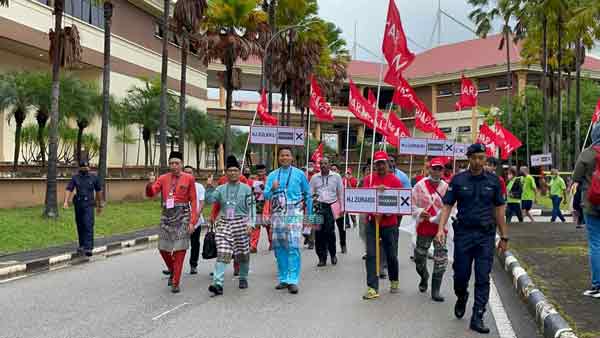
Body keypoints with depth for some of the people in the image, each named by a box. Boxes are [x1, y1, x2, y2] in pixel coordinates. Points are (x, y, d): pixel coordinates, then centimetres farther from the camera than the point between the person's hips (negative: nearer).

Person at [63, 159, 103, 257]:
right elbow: (69, 190, -5)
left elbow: (99, 191, 12)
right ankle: (82, 245, 26)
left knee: (88, 226, -13)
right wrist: (66, 202, -21)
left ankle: (88, 248, -18)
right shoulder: (75, 178, 4)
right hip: (78, 204, 3)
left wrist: (100, 205, 16)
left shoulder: (94, 178, 2)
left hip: (88, 205, -3)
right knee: (80, 226, 11)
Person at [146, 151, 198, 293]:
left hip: (182, 218, -3)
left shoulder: (189, 178, -1)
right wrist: (150, 183, -26)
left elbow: (193, 201, -2)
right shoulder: (163, 178, 6)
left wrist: (192, 221, -8)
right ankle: (173, 271, 34)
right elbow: (150, 193, -4)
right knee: (163, 248, 6)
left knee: (180, 250, -4)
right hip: (166, 216, 3)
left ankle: (175, 283, 6)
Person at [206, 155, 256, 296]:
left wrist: (250, 223, -9)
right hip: (223, 223, 1)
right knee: (222, 254, -10)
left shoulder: (246, 189, 2)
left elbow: (251, 207, 0)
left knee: (242, 253, 10)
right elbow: (210, 199, -2)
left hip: (240, 223, -1)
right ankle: (218, 284, -15)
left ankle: (243, 278, 31)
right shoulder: (221, 189, 9)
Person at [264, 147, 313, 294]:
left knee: (293, 247, -12)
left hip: (294, 214, -3)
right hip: (277, 214, 3)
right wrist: (272, 189, -16)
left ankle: (293, 281, -11)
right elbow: (266, 196, 5)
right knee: (279, 247, 6)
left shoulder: (299, 174, 5)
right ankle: (283, 279, 17)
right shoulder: (272, 175, 11)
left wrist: (309, 214, 9)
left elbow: (308, 195, 10)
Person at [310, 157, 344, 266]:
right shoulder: (314, 178, 11)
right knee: (319, 232, -2)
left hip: (331, 206, -1)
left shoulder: (336, 177, 8)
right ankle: (322, 258, 7)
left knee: (330, 231, -7)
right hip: (319, 207, 2)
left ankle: (332, 255, 15)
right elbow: (310, 193, 13)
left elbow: (341, 193, 11)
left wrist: (341, 208, 7)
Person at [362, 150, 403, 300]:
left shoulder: (395, 181, -2)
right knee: (371, 255, -5)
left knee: (391, 255, 11)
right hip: (372, 222, 1)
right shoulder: (369, 179, 5)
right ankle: (372, 288, -2)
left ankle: (394, 281, 36)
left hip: (390, 223, -1)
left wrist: (385, 212, -19)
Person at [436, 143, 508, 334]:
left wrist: (503, 237, 8)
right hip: (463, 233, -1)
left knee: (483, 278, -1)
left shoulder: (493, 181, 5)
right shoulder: (458, 180, 1)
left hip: (486, 235, 1)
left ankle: (477, 318, 7)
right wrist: (441, 228, -14)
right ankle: (461, 298, 37)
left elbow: (499, 209, 9)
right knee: (461, 274, 5)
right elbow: (447, 206, 0)